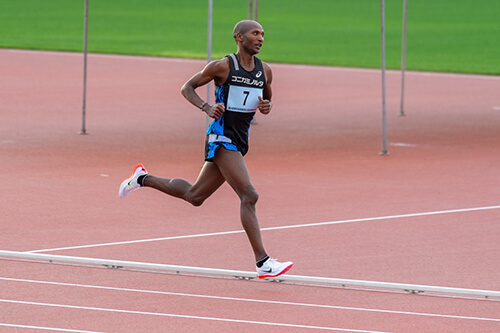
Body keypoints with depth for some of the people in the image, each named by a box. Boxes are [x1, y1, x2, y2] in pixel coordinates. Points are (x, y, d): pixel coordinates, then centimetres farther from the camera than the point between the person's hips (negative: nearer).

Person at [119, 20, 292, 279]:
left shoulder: (265, 71, 8)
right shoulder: (223, 66, -9)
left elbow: (267, 100, 23)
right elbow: (187, 88, -1)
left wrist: (266, 107, -3)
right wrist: (207, 108, -19)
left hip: (239, 141, 8)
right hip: (221, 138, -8)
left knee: (194, 196, 18)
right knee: (249, 196, -18)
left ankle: (144, 179, 38)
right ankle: (263, 263, -19)